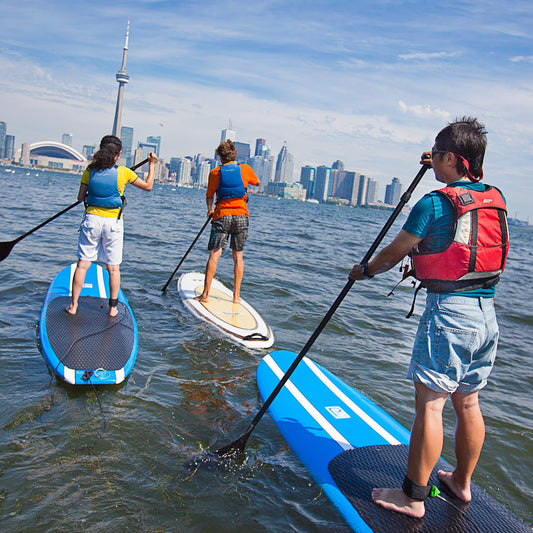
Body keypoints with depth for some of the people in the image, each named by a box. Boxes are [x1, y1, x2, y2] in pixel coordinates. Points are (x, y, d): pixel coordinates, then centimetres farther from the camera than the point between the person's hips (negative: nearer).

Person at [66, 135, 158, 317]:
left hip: (92, 219, 2)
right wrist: (151, 164, 16)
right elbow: (148, 186, 4)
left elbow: (80, 197, 5)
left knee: (83, 264, 8)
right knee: (113, 267, 8)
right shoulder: (123, 172, -6)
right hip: (113, 222, -1)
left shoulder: (90, 171, 0)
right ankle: (113, 307, 14)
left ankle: (73, 305, 10)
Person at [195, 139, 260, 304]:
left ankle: (205, 294, -6)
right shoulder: (246, 169, 3)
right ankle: (236, 295, 12)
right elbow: (258, 183, 23)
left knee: (214, 254, -4)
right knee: (238, 255, 9)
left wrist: (210, 210, 29)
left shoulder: (215, 173, 1)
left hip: (222, 216, -1)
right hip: (241, 216, 2)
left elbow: (209, 196, 10)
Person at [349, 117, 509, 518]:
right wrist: (442, 170, 44)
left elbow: (396, 251, -3)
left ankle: (413, 497, 8)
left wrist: (366, 270, 15)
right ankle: (462, 482, 34)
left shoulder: (433, 204, -13)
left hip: (449, 309, -8)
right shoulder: (497, 199, 8)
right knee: (468, 401, 18)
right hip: (487, 312, 8)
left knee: (429, 403, -1)